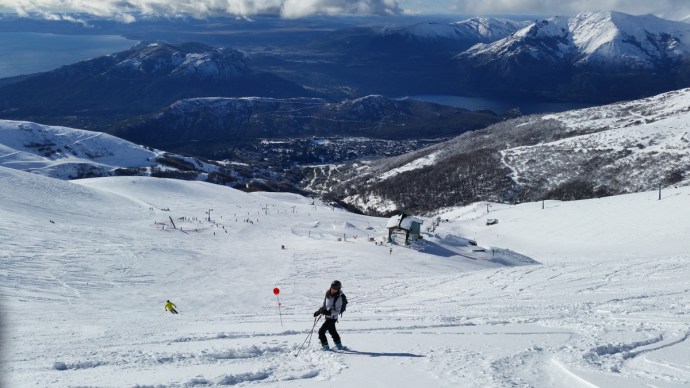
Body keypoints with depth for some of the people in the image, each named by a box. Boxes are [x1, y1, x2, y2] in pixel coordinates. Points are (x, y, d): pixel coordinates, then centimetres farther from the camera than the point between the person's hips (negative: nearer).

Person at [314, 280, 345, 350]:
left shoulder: (338, 298, -20)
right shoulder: (328, 295, 2)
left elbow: (337, 311, -21)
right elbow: (324, 305, 16)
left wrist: (329, 312, -32)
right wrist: (318, 311, 7)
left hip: (332, 318, -8)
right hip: (328, 317, 8)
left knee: (321, 331, -10)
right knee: (332, 331, 24)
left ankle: (325, 346, 3)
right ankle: (339, 345, 40)